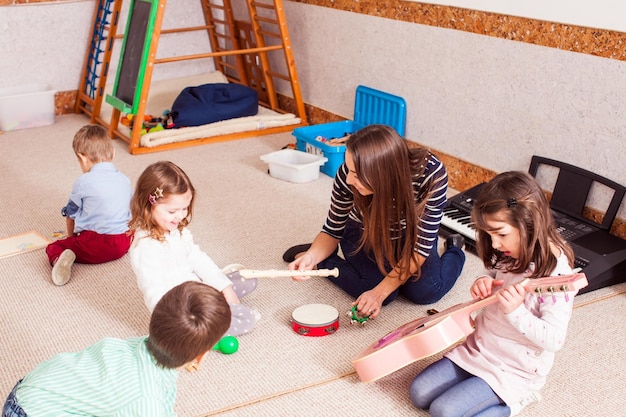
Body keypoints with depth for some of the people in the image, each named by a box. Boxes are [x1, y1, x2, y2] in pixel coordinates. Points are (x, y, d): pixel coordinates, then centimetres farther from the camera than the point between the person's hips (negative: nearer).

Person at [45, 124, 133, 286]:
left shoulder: (83, 182, -6)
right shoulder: (125, 180, 8)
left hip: (93, 245, -5)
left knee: (53, 247, 8)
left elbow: (71, 215, 6)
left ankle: (59, 259, -21)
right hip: (122, 244, 5)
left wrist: (72, 237, 25)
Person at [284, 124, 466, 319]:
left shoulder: (432, 174, -37)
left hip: (408, 235, 0)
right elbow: (333, 230, -15)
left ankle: (455, 250, 13)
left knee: (426, 291, -20)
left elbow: (421, 244, -27)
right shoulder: (348, 175, -33)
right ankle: (314, 256, 2)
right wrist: (313, 256, -36)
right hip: (364, 234, 0)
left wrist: (380, 292, -29)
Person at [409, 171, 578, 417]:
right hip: (478, 348, 8)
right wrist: (484, 286, -9)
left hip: (514, 370, -8)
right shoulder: (509, 255, -2)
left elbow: (554, 340, -24)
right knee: (419, 393, 1)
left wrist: (515, 311, -39)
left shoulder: (556, 273, -25)